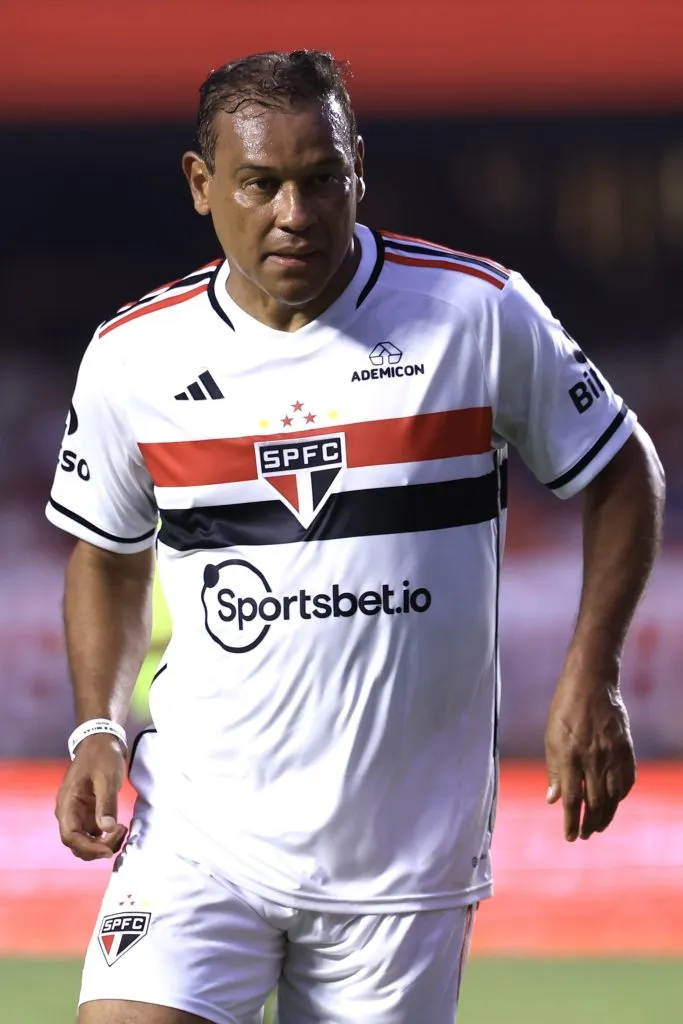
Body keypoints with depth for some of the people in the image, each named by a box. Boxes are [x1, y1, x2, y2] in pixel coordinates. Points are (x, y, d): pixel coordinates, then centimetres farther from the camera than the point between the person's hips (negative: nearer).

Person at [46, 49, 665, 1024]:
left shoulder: (481, 314, -5)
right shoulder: (132, 357, 0)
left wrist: (589, 683, -2)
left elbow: (623, 475, 8)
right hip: (198, 827, 1)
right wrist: (98, 729, 3)